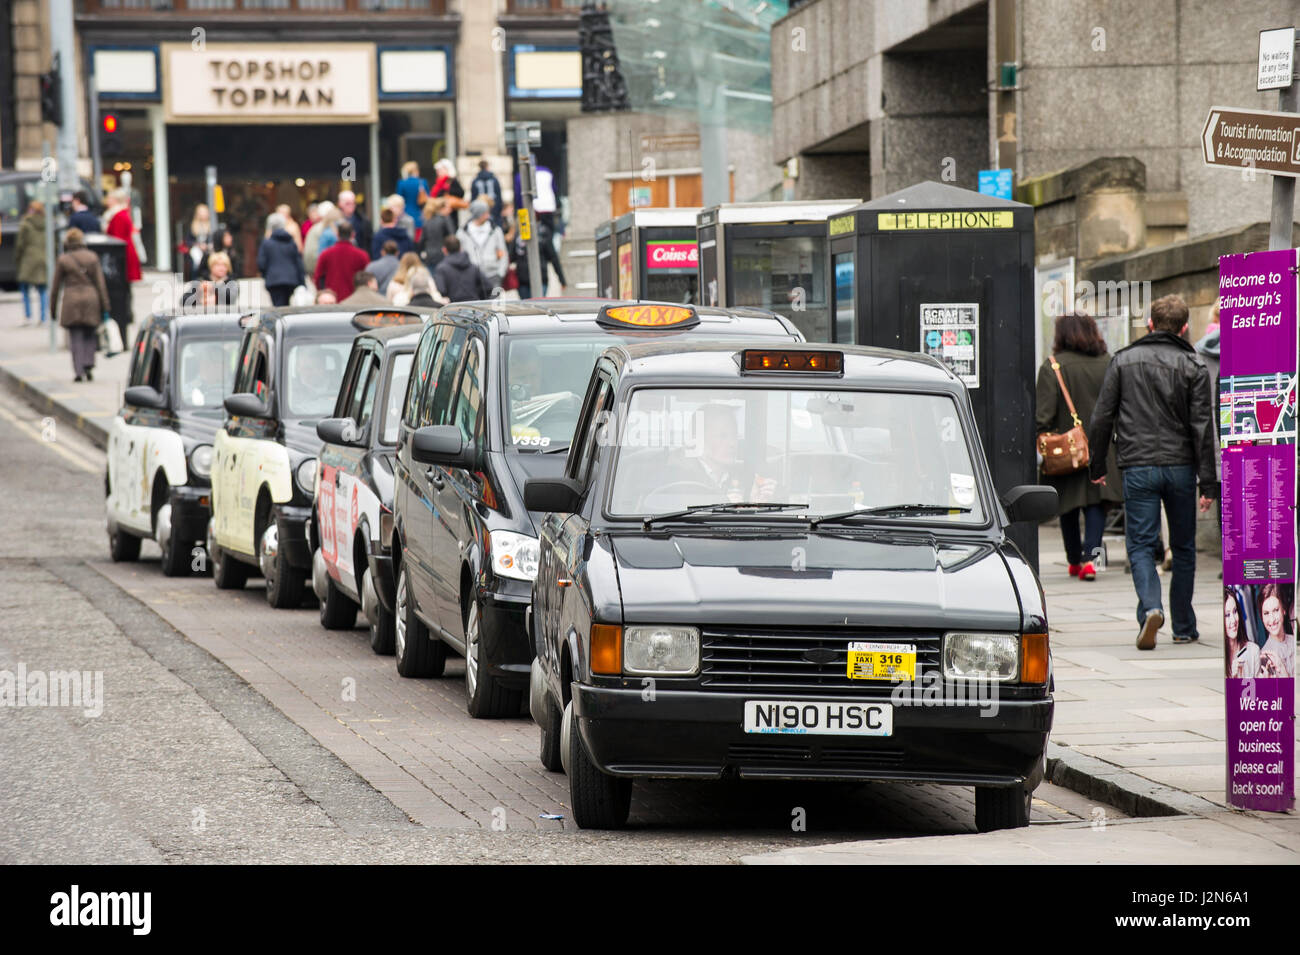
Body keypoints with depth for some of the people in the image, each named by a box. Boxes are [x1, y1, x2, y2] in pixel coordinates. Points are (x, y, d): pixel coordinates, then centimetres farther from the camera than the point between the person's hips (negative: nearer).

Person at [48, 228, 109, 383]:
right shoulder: (92, 258, 3)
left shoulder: (62, 260, -1)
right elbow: (100, 283, 1)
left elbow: (55, 286, 3)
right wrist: (105, 305, 4)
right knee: (90, 335, 13)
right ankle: (88, 365, -3)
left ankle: (79, 371, -4)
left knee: (75, 338, 2)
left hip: (71, 301, -1)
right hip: (91, 299, 1)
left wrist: (53, 307, 11)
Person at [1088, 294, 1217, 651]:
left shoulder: (1123, 361, 3)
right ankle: (1184, 627, 16)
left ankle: (1150, 608, -24)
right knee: (1183, 547, 12)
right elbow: (1203, 425, -4)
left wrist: (1097, 466, 13)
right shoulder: (1192, 366, 0)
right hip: (1180, 467, 0)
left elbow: (1101, 418, 3)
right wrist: (1208, 481, -3)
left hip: (1137, 467, 0)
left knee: (1140, 544, 1)